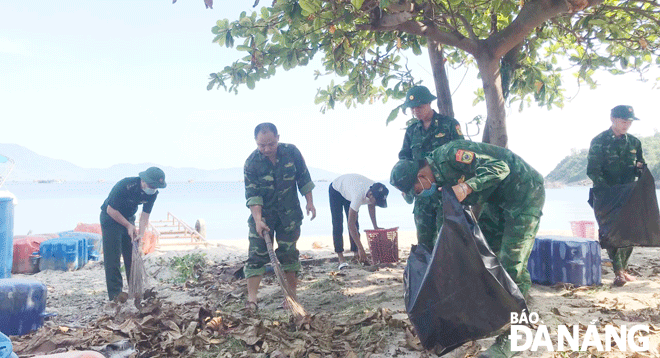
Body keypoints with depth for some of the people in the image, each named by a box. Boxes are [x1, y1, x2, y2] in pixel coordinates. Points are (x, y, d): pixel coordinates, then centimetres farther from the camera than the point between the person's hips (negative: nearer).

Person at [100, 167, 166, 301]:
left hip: (128, 219, 6)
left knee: (132, 257, 7)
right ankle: (115, 295, -2)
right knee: (112, 259, -8)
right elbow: (111, 210, -24)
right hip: (111, 218, -6)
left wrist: (141, 234, -22)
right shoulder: (125, 185, -32)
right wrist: (128, 226, -22)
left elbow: (145, 215, -7)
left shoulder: (152, 193, -14)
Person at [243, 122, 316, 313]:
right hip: (262, 213, -1)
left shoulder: (292, 152, -9)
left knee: (289, 253, 6)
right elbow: (252, 195, -17)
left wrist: (309, 202, 0)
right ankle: (251, 298, -5)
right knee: (257, 254, -7)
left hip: (289, 213, 1)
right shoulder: (251, 163, -15)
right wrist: (258, 220, -27)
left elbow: (304, 179, 1)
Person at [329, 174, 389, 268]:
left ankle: (355, 252, 1)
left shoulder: (375, 191, -27)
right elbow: (350, 223, -44)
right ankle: (341, 258, -13)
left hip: (348, 192, 6)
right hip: (336, 190, -6)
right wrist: (360, 248, -43)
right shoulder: (359, 194, -46)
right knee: (337, 224, -13)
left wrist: (375, 227, -4)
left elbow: (371, 206, 0)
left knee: (355, 223, -2)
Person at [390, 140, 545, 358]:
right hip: (498, 199, 10)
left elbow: (500, 167, -28)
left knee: (511, 263, -12)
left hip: (525, 192, -10)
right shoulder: (441, 176, 6)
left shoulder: (450, 155, -24)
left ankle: (510, 338, -6)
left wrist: (466, 187, -38)